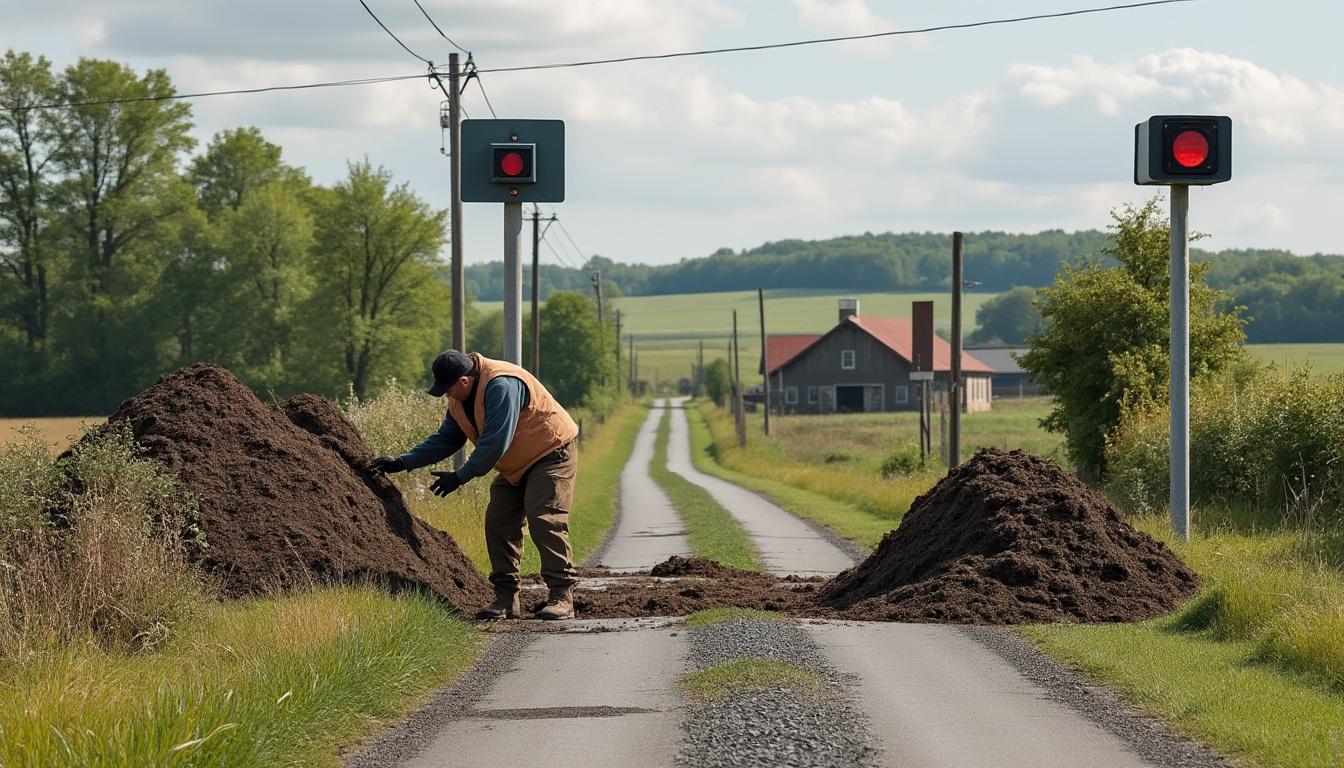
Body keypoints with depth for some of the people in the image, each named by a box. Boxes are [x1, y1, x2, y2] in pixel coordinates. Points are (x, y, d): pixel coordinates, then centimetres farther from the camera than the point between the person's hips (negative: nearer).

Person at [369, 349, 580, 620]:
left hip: (552, 453, -9)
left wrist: (460, 477, -26)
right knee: (498, 523, 2)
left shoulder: (501, 385, -32)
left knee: (544, 519, -20)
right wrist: (403, 462, -4)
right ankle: (506, 598, 6)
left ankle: (562, 596, -18)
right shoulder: (459, 399, -1)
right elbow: (445, 439, 5)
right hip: (516, 466, 9)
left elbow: (495, 443, -32)